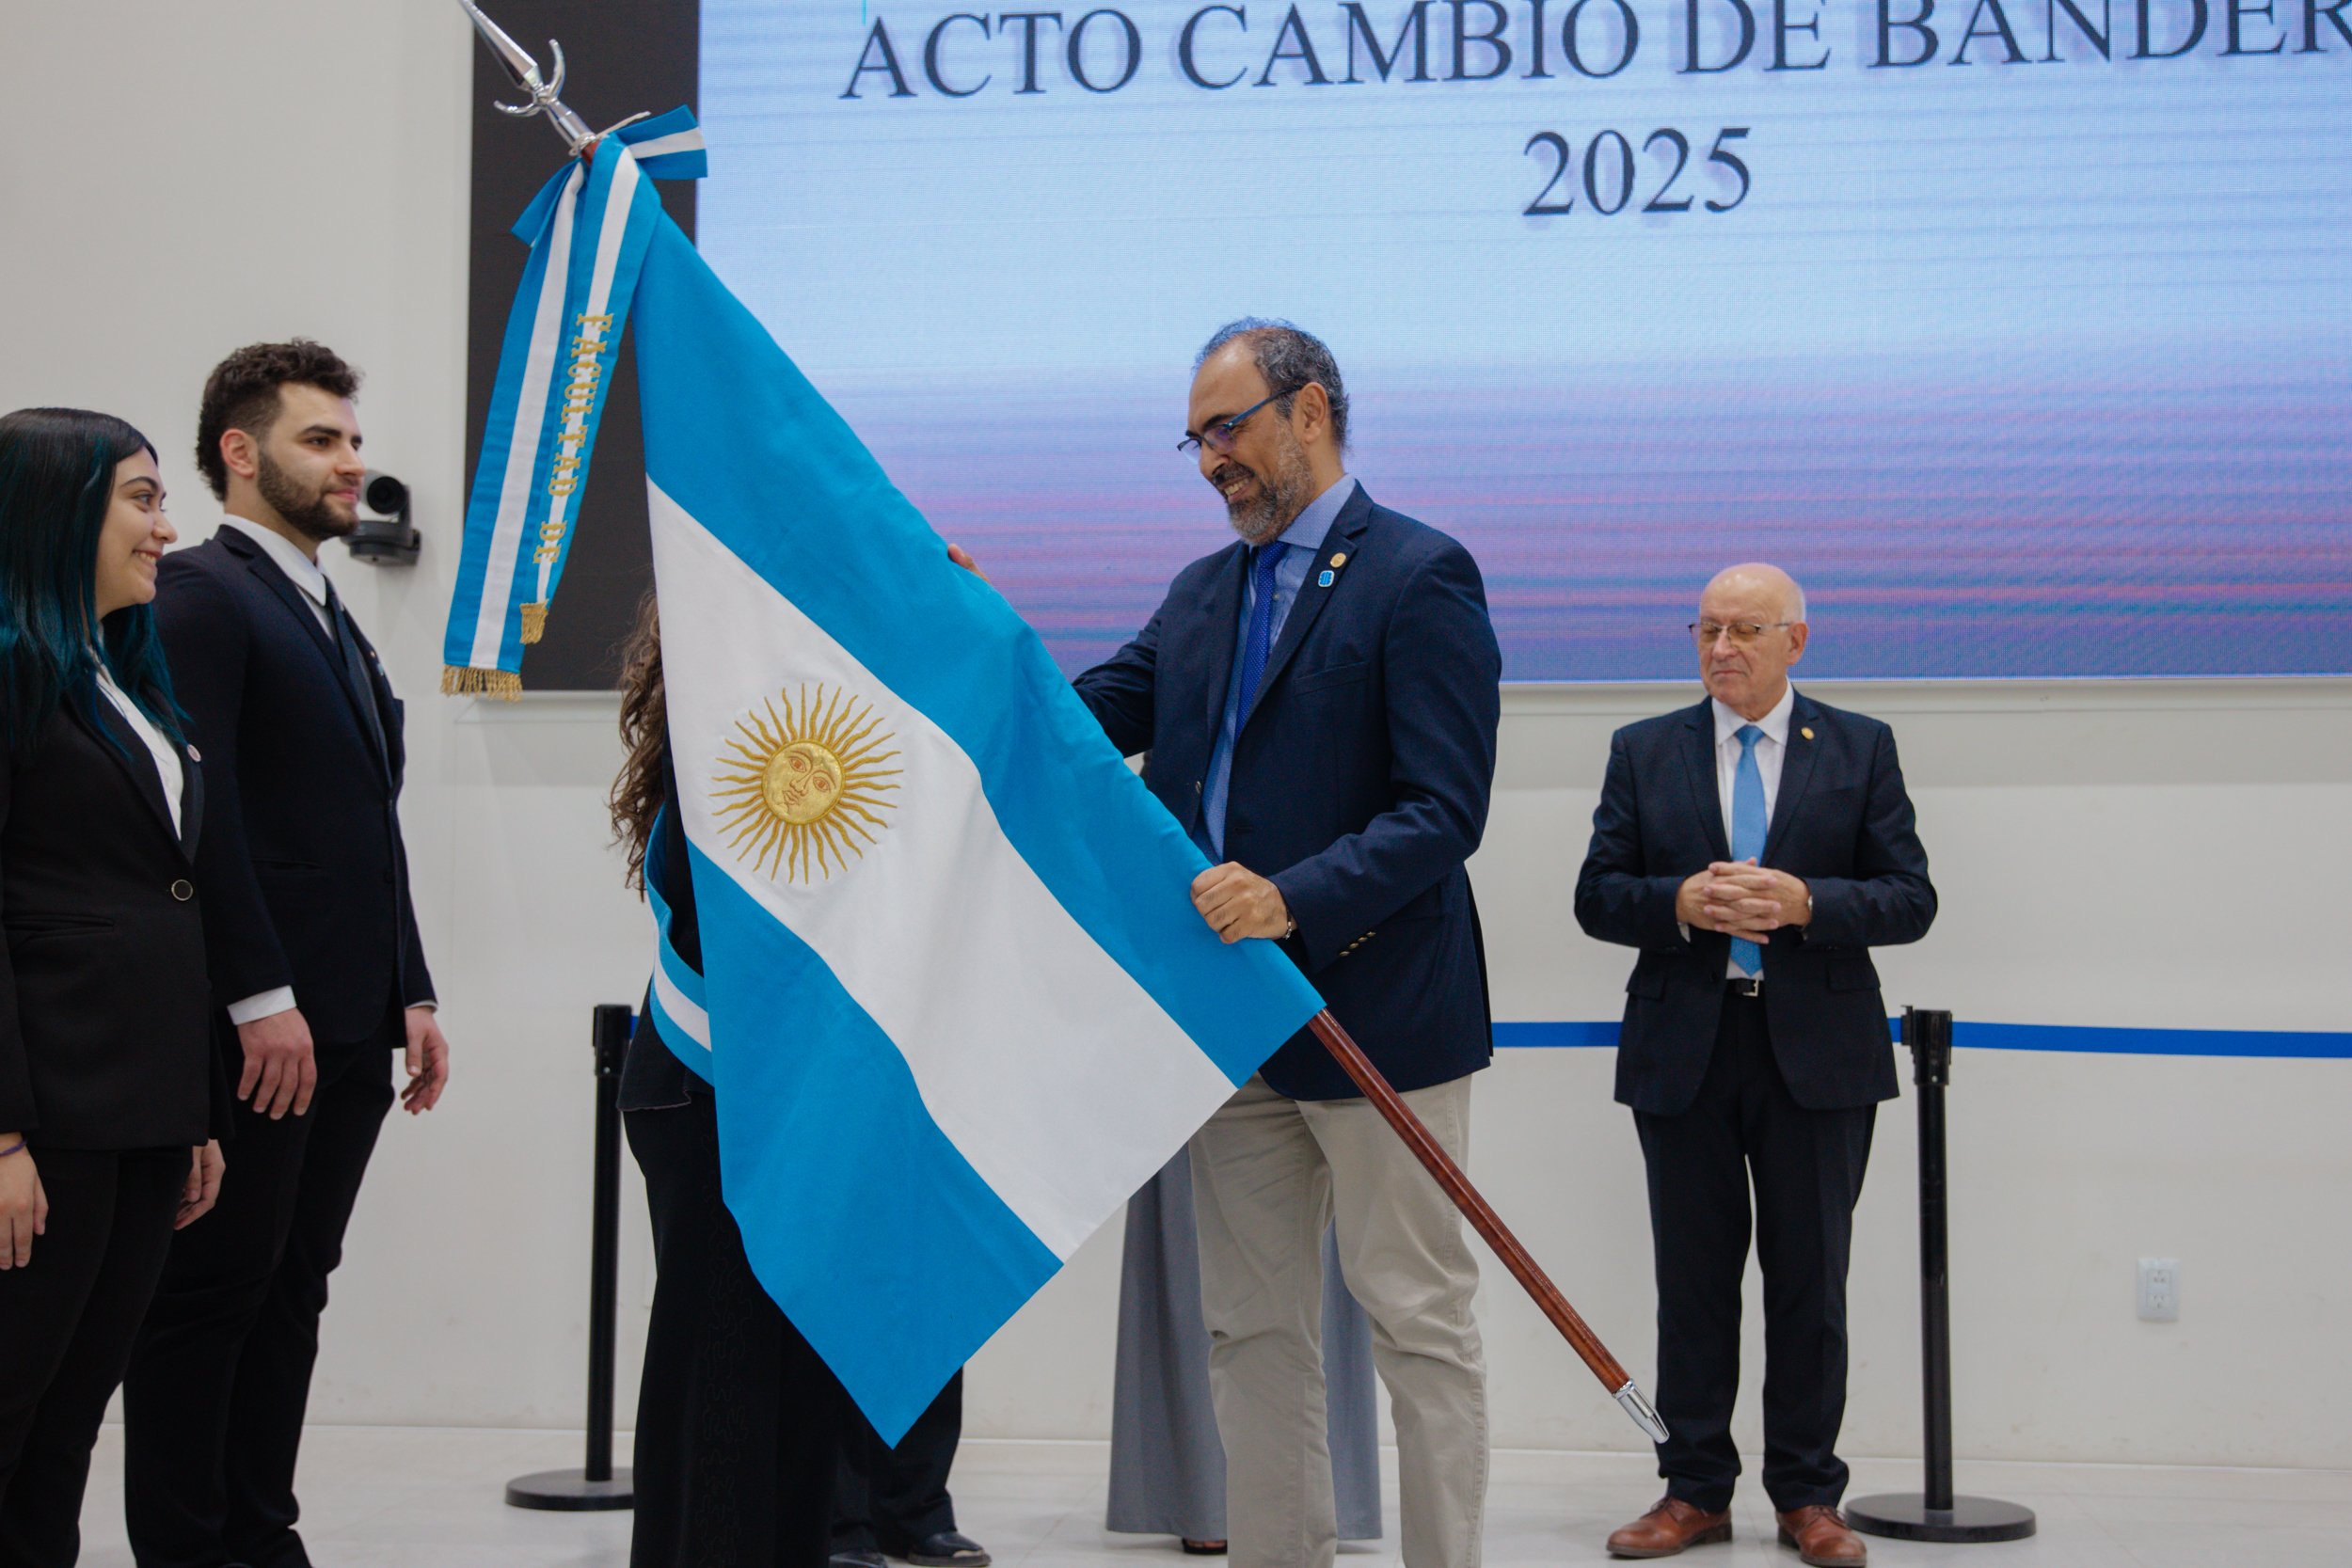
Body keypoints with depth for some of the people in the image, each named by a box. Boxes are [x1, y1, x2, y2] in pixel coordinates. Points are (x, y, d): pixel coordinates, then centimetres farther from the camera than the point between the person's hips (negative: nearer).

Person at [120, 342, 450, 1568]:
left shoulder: (332, 619, 21)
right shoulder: (202, 592, -7)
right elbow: (202, 808, -16)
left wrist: (411, 993, 16)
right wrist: (262, 998, -20)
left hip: (348, 1026, 9)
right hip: (262, 1027, -9)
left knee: (290, 1293, 11)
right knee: (210, 1295, -2)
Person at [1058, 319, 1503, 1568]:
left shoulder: (1420, 576, -8)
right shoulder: (1203, 590, 15)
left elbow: (1443, 811, -16)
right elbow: (1088, 721, 6)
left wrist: (1294, 899, -27)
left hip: (1372, 1013, -7)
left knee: (1417, 1321, 2)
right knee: (1251, 1329, 11)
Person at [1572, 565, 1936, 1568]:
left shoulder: (1861, 750, 5)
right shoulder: (1643, 752, 8)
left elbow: (1910, 899, 0)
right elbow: (1597, 896, 4)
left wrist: (1805, 903, -17)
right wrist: (1683, 903, -16)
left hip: (1817, 1053, -1)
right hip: (1683, 1051, 1)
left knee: (1810, 1280, 5)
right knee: (1693, 1278, 6)